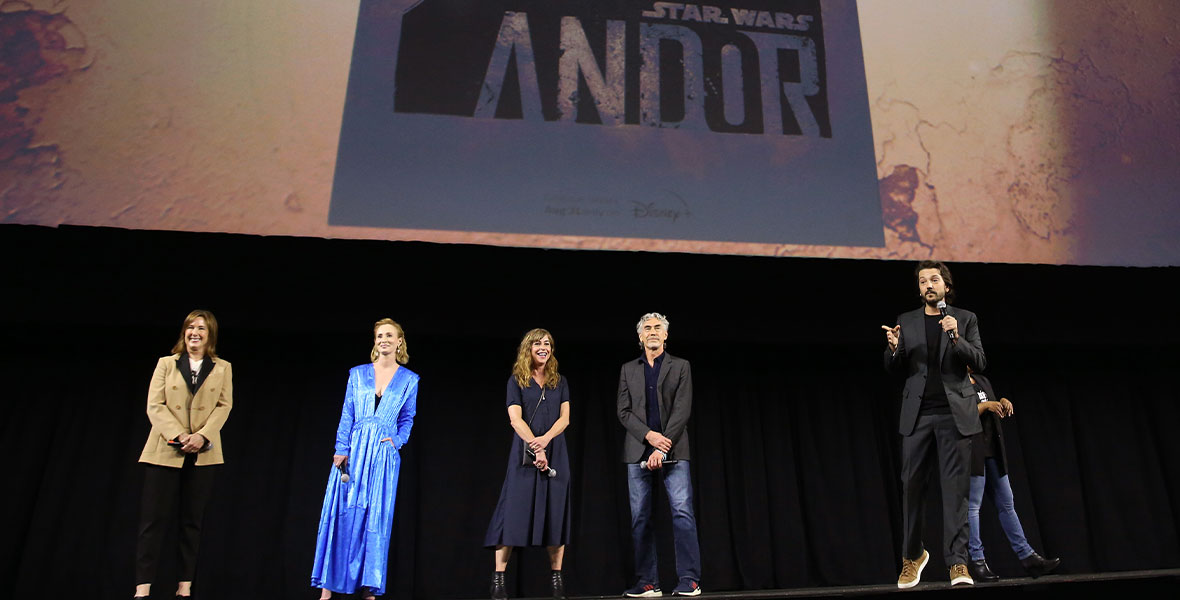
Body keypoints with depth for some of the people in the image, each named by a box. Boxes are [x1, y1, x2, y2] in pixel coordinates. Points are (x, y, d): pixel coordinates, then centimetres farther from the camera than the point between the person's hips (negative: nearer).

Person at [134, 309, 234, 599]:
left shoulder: (222, 368, 9)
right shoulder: (166, 364, 8)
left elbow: (224, 406, 1)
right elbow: (154, 406, -1)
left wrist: (202, 436, -15)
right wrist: (180, 436, -14)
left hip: (202, 454, 1)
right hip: (165, 452, 0)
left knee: (192, 520, 5)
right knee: (155, 518, -2)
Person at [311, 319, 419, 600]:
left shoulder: (409, 379, 7)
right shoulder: (358, 374, 8)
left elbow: (407, 419, 10)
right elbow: (346, 415, 4)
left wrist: (397, 440, -7)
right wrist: (341, 449, -5)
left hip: (384, 453, 0)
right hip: (354, 451, 0)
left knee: (377, 518, 2)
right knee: (340, 513, -2)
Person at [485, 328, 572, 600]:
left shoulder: (560, 382, 13)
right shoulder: (516, 380, 5)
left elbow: (565, 418, 4)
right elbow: (515, 419, -6)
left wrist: (545, 439, -14)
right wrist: (535, 447, -16)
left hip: (555, 452, 3)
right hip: (525, 454, -2)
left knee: (555, 512, 2)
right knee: (515, 511, -5)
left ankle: (556, 575, 10)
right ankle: (498, 577, 1)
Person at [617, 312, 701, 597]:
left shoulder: (680, 367, 7)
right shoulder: (628, 369, 13)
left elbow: (682, 410, -3)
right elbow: (623, 411, 6)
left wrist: (663, 448, -12)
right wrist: (649, 435, -11)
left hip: (672, 451, -2)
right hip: (638, 451, 2)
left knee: (683, 512, -10)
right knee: (640, 518, 2)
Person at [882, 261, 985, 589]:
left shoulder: (965, 319, 9)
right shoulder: (906, 321, 12)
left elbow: (979, 361, -1)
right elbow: (893, 368, 10)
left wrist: (956, 337, -17)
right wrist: (893, 348, -12)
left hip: (955, 413, -1)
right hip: (918, 414, 2)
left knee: (955, 487, -4)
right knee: (912, 485, 5)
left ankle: (957, 562, 2)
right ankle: (912, 555, 21)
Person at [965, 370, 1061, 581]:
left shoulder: (982, 380, 18)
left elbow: (995, 412, 23)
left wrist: (1003, 403, 3)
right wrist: (984, 406, -17)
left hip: (993, 450, 8)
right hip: (972, 451, -8)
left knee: (1006, 504, 10)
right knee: (972, 505, -5)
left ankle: (1027, 556, 14)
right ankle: (976, 562, 0)